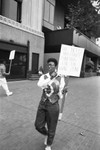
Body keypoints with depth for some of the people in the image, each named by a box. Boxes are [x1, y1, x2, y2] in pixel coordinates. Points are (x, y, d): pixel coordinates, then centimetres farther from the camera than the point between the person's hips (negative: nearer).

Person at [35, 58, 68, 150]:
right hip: (42, 104, 3)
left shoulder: (60, 79, -10)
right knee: (38, 125, 11)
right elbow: (39, 84, -27)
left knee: (51, 128, 14)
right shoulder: (44, 76, -4)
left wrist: (64, 91, -26)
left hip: (53, 106, -2)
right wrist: (51, 77, -33)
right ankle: (46, 134, 47)